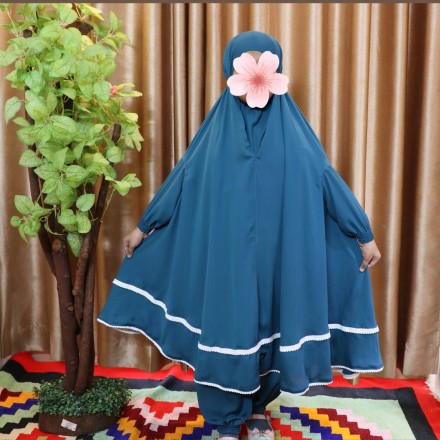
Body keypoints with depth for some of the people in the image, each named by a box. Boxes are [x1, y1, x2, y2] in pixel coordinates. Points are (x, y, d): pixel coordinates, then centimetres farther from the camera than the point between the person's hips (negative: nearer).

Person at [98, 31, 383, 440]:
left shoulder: (293, 133, 0)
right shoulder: (217, 133, 0)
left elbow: (327, 178, 2)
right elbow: (179, 179, 6)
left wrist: (364, 234, 2)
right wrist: (143, 226, 10)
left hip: (277, 255, 1)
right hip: (226, 256, 0)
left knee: (271, 327, 11)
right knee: (226, 328, 3)